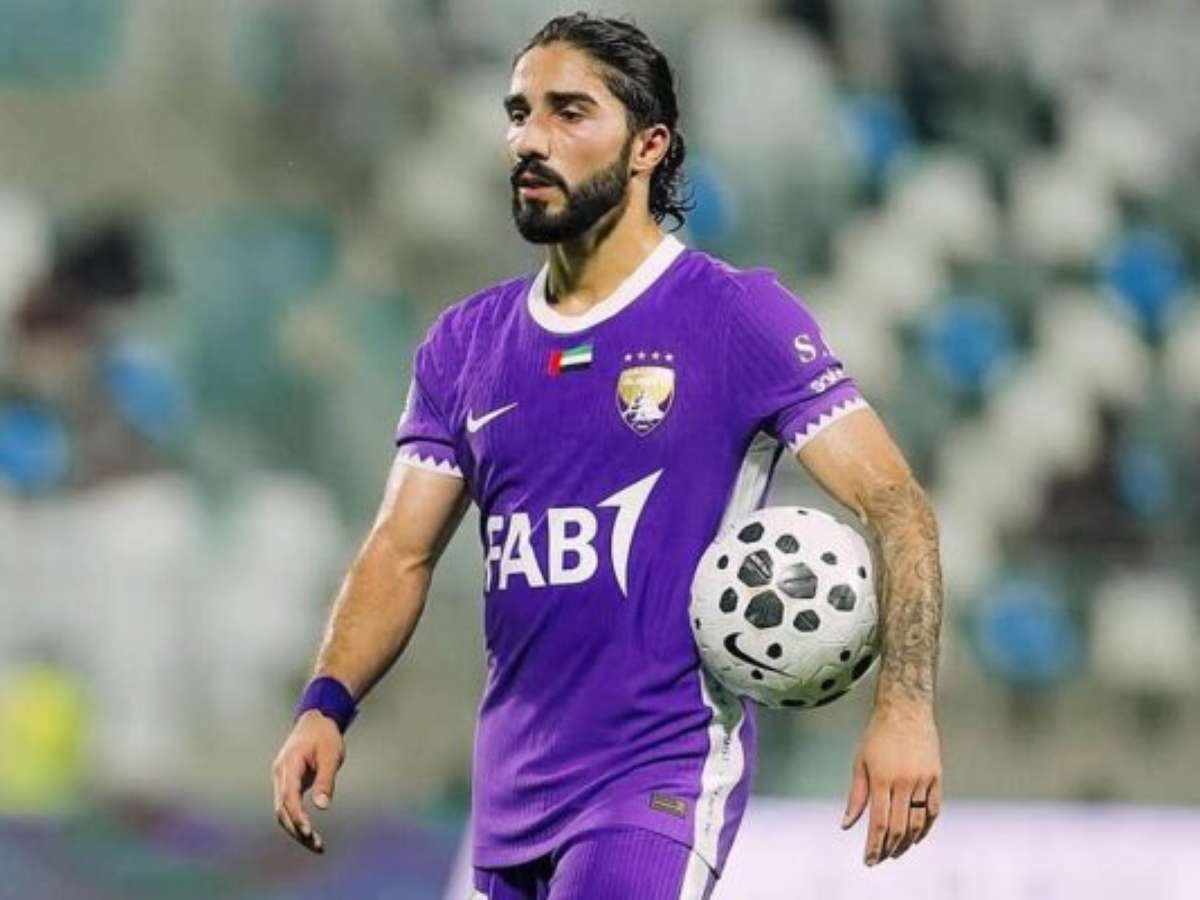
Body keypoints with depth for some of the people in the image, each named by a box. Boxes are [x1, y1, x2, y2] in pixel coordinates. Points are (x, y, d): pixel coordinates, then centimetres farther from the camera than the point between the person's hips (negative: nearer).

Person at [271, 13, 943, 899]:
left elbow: (894, 504, -11)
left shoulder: (738, 317, -5)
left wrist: (905, 707, -25)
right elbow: (403, 550, 11)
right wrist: (327, 706, -7)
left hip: (663, 780, -6)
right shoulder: (467, 343, 11)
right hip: (512, 786, 6)